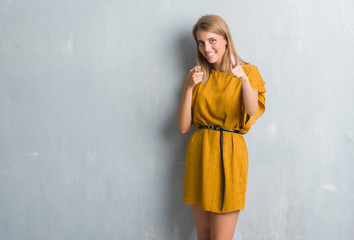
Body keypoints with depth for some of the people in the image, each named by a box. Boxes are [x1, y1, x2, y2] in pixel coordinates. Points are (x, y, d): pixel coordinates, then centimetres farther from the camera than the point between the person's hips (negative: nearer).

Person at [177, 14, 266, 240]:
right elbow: (183, 127, 2)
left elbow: (252, 115, -18)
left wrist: (244, 79, -33)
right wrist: (189, 87, -9)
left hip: (229, 155, -4)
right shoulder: (199, 76, 11)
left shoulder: (248, 71, 0)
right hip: (199, 153, 4)